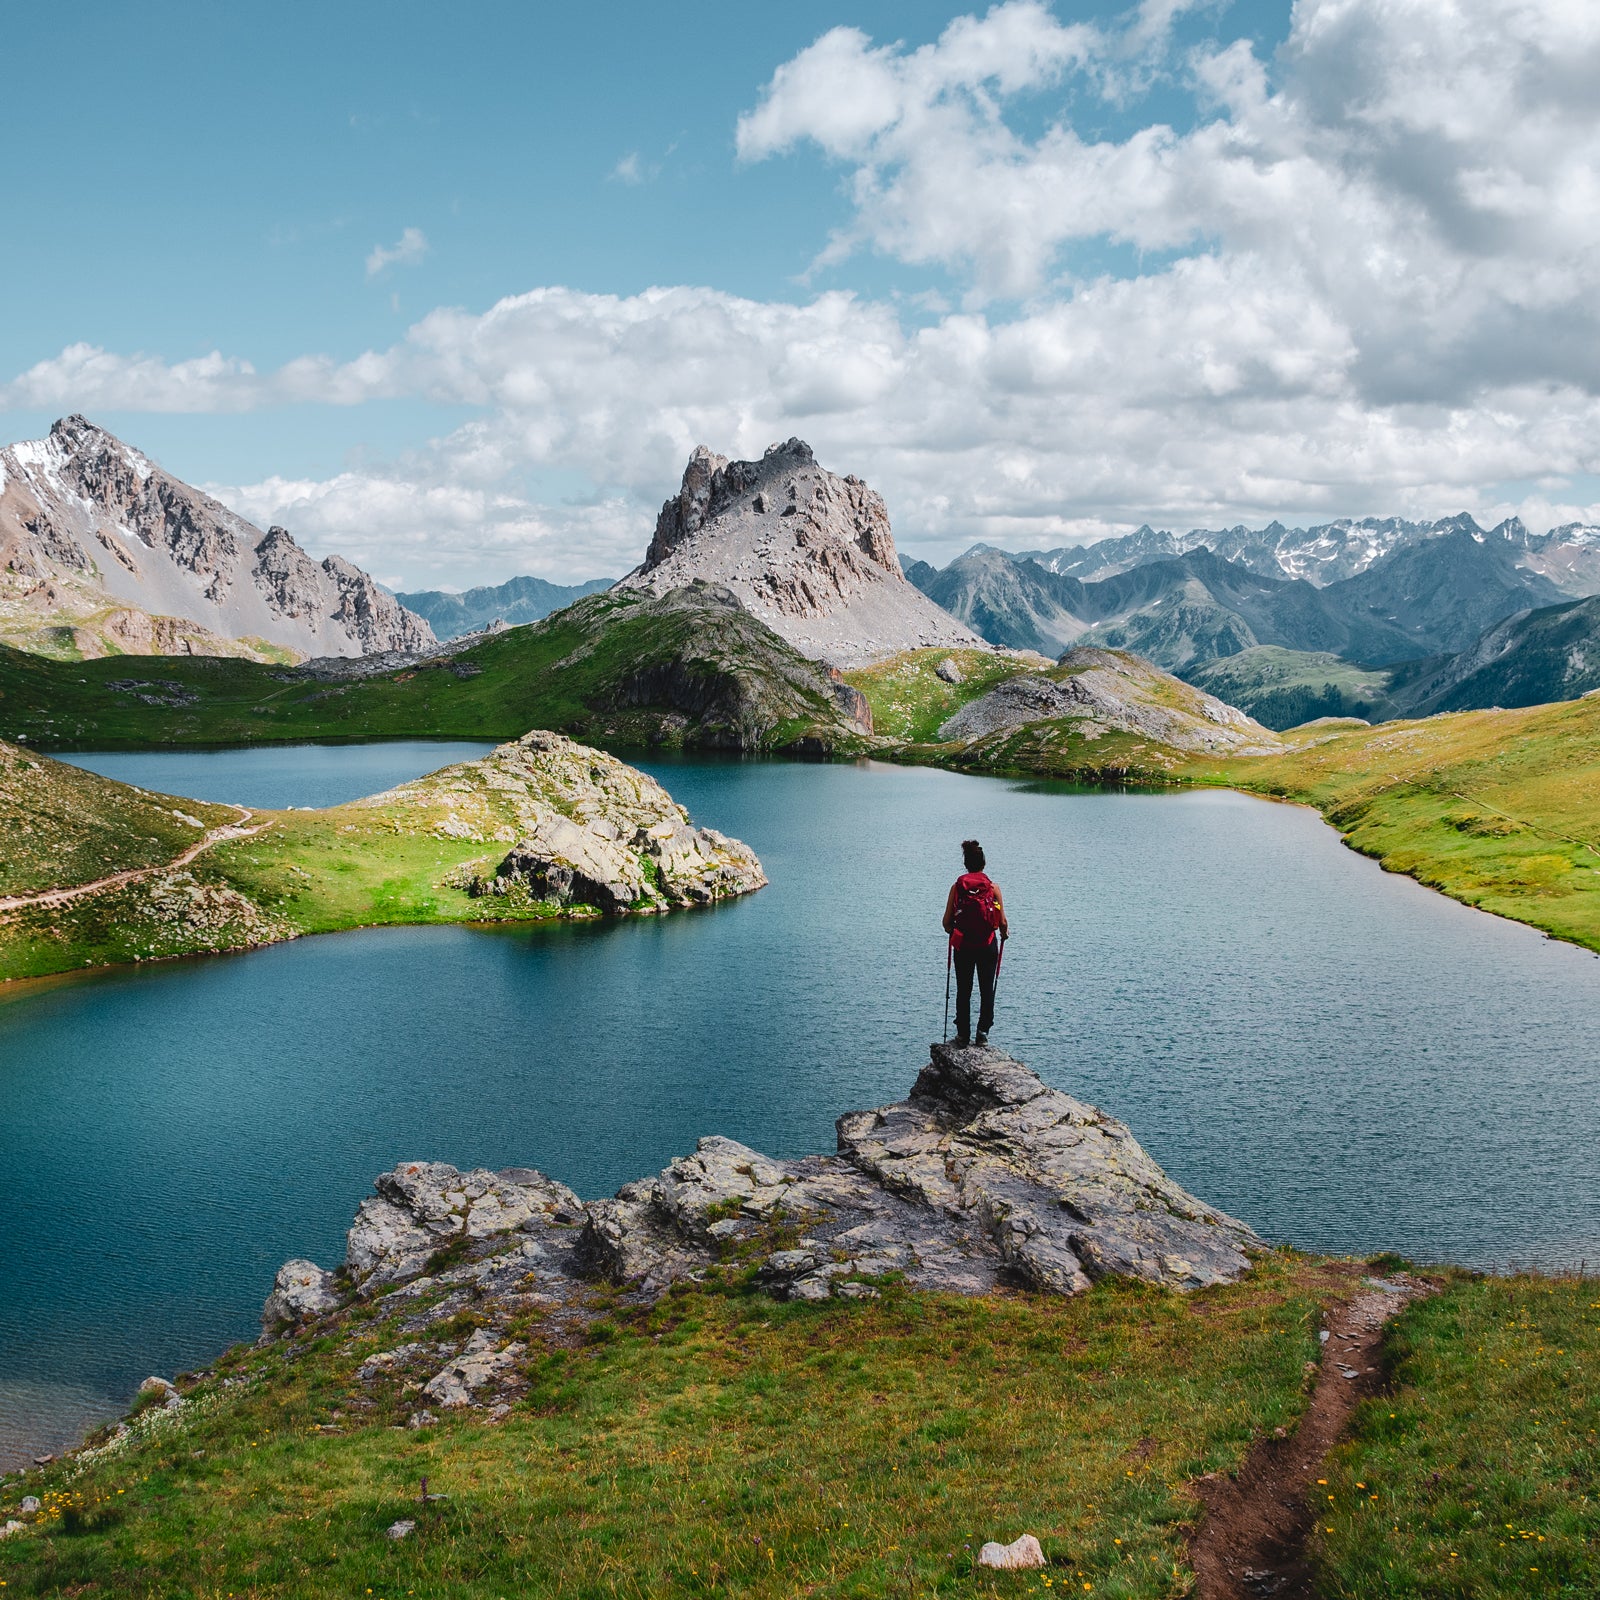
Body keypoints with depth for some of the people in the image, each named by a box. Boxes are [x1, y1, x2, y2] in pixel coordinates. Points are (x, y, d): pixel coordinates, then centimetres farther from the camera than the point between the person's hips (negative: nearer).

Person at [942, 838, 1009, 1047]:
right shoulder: (992, 887, -5)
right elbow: (1002, 922, -5)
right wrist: (1004, 932, 17)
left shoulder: (957, 886, -3)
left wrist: (952, 931, 20)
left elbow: (947, 922, -3)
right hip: (988, 945, -1)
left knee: (963, 991, 11)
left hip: (963, 945, 1)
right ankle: (983, 1032, 8)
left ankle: (963, 1035, 13)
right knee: (987, 990, 12)